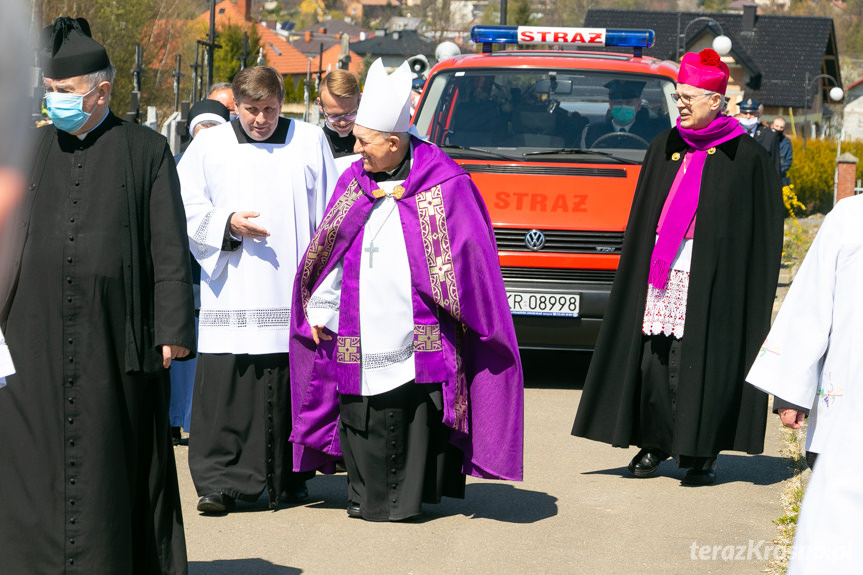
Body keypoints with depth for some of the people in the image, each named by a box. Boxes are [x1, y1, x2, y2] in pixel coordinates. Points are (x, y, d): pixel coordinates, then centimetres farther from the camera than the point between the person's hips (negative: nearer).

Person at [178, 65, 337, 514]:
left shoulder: (310, 142, 9)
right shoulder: (209, 146, 9)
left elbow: (329, 217, 10)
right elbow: (185, 211, 7)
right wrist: (227, 223, -10)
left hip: (294, 292, 1)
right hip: (232, 294, 0)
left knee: (293, 384, 2)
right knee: (226, 385, -7)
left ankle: (290, 478, 14)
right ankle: (219, 481, -2)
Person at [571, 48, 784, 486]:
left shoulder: (745, 157, -2)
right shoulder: (664, 148, 11)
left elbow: (762, 230, -2)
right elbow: (642, 216, 16)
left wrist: (754, 291, -7)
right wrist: (640, 266, 11)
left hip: (712, 278, -4)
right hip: (659, 273, 4)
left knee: (703, 362, -3)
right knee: (654, 359, 2)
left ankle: (701, 454, 7)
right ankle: (654, 443, 16)